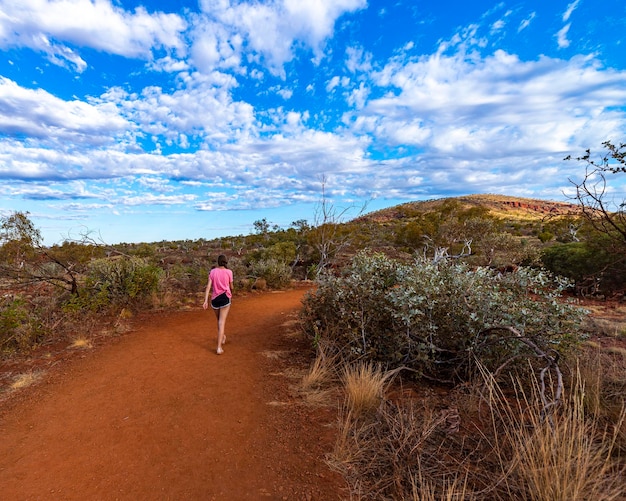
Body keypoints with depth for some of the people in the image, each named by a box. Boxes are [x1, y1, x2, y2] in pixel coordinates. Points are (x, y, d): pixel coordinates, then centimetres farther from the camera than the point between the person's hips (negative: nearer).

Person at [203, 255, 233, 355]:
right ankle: (219, 347, -9)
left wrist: (206, 301, -5)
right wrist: (231, 293, 29)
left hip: (215, 299, 3)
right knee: (222, 323, -3)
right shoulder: (229, 272, -2)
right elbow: (231, 287, 6)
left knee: (219, 320, 23)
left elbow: (208, 286, -4)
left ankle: (222, 337, 46)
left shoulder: (212, 271, 4)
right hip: (225, 298, -3)